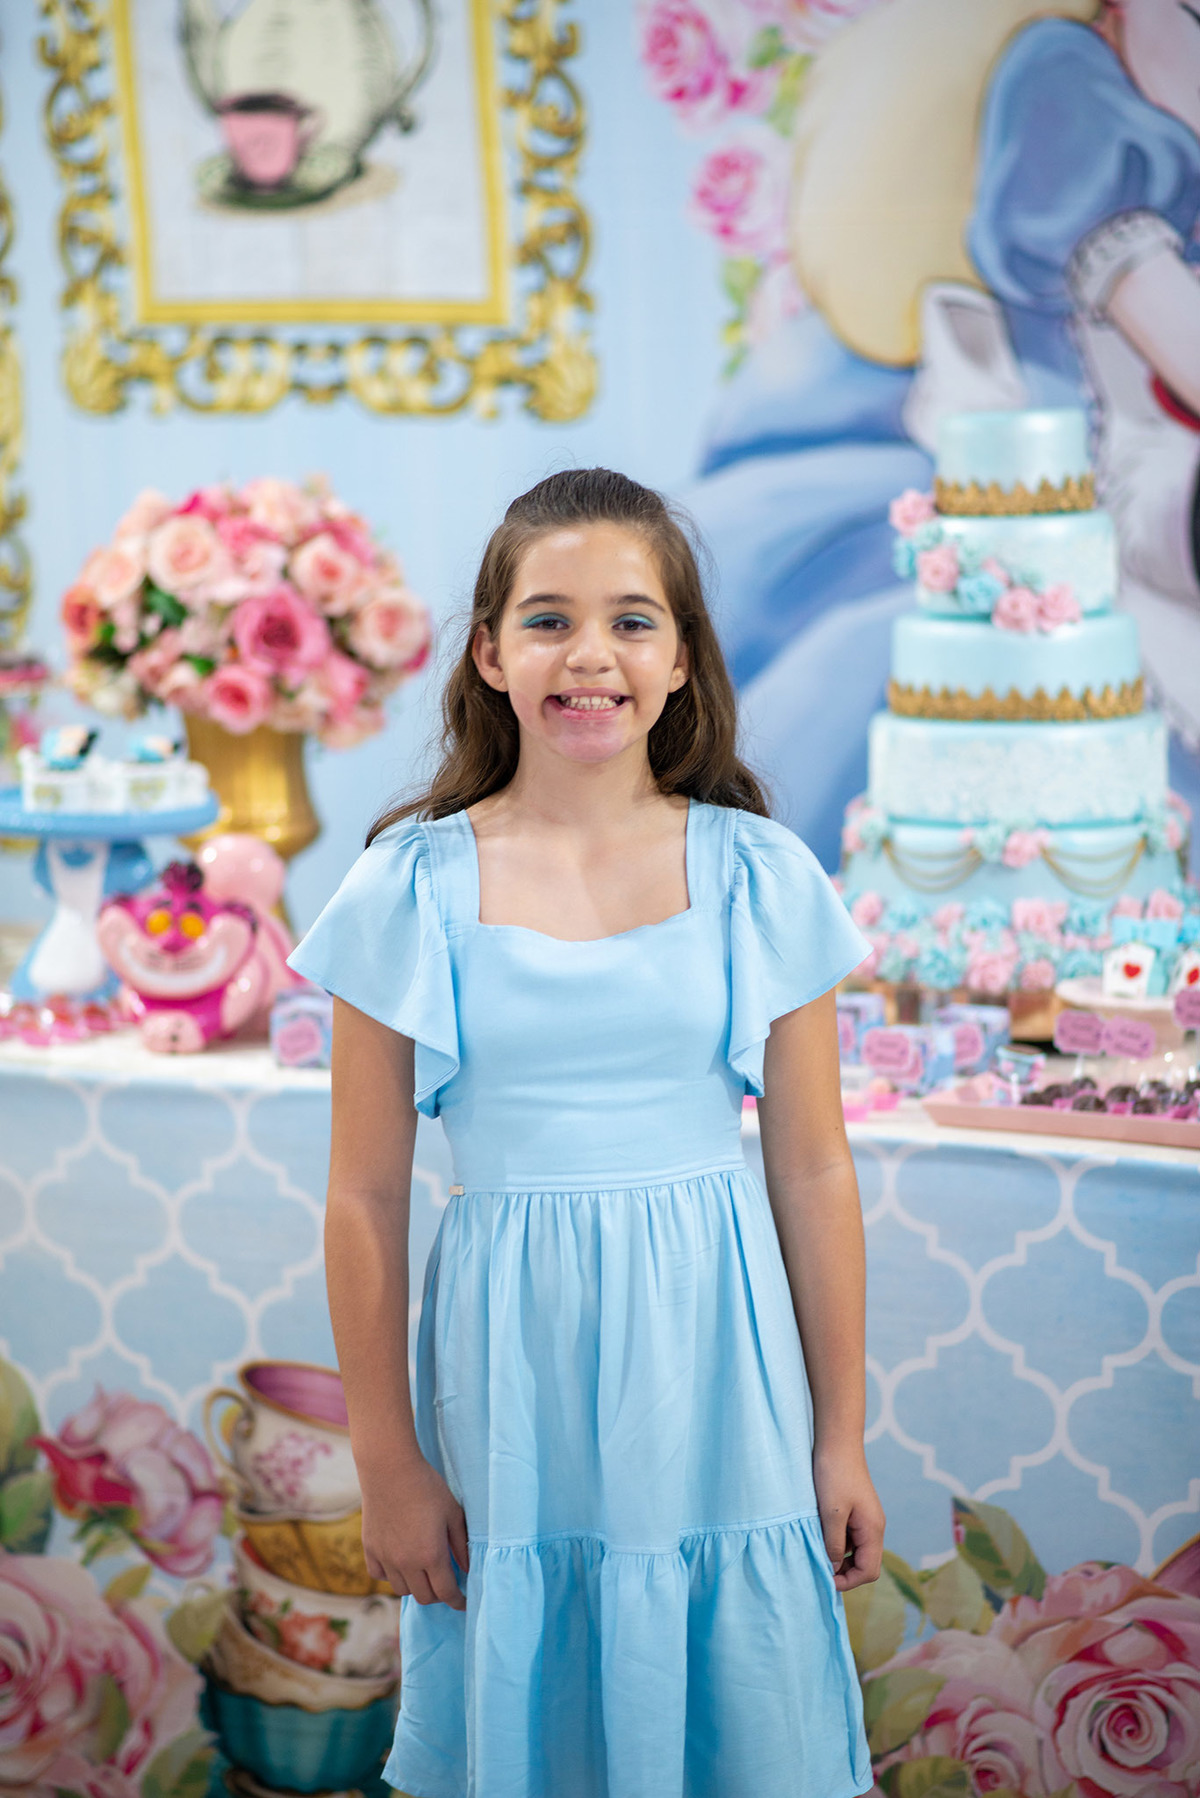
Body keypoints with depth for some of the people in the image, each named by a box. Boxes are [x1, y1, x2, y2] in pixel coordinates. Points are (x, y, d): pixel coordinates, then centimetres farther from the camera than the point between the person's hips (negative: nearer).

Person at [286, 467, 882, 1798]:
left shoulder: (761, 878, -3)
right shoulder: (411, 888, -5)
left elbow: (813, 1175, 2)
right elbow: (366, 1200, -2)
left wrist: (840, 1440, 4)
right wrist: (388, 1465, -1)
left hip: (716, 1380, 1)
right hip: (510, 1382, 0)